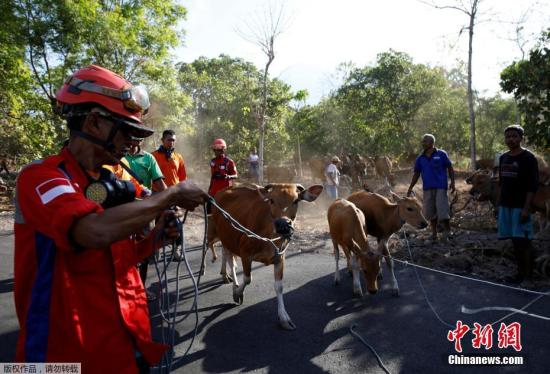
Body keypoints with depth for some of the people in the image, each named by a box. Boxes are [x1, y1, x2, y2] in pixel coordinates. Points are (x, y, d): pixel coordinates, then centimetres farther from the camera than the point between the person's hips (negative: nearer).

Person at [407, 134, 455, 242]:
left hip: (440, 187, -4)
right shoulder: (420, 158, 8)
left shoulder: (441, 154, -1)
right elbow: (416, 174, 13)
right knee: (430, 211, 8)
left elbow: (450, 168, 3)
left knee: (442, 210, -7)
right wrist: (410, 188, 10)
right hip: (427, 188, 4)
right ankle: (434, 232, 21)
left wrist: (452, 182, -5)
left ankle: (447, 231, 10)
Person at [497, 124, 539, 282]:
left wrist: (526, 209, -18)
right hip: (505, 206, 6)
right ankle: (521, 271, 22)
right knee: (515, 240, 12)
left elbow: (532, 186, -13)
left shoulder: (528, 158, -8)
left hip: (520, 207, -6)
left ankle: (528, 275, 7)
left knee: (523, 241, -3)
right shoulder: (503, 158, 11)